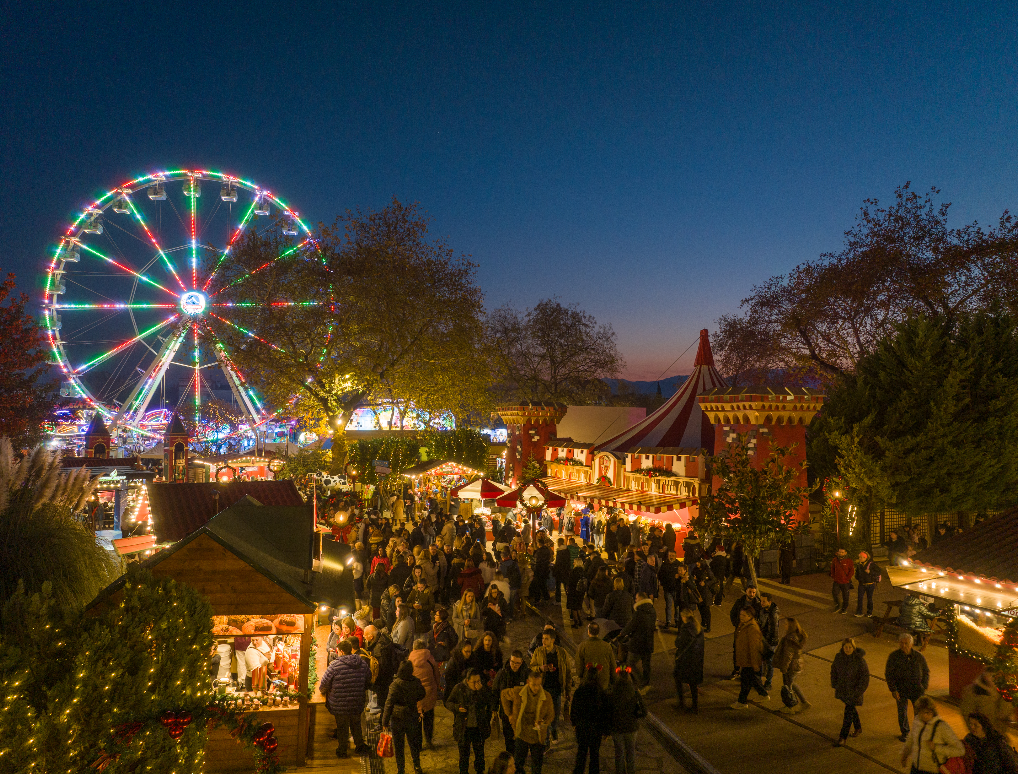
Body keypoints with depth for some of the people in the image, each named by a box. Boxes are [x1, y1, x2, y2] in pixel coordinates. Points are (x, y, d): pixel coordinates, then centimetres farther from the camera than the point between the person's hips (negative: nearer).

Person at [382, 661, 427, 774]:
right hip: (412, 717, 4)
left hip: (397, 718, -4)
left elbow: (389, 704, -21)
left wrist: (385, 721, -13)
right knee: (413, 743, 21)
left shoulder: (395, 685, -22)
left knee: (398, 745, 12)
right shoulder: (416, 682, -9)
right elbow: (422, 694, 9)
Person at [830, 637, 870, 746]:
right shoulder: (838, 656, -9)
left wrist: (858, 691, -18)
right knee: (851, 708, 23)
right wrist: (835, 685, 1)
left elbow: (865, 676, -16)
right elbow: (834, 671, 6)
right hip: (842, 687, 5)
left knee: (848, 713, -1)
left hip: (854, 689, -5)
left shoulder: (859, 659, -22)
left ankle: (842, 737, 8)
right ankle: (858, 727, 47)